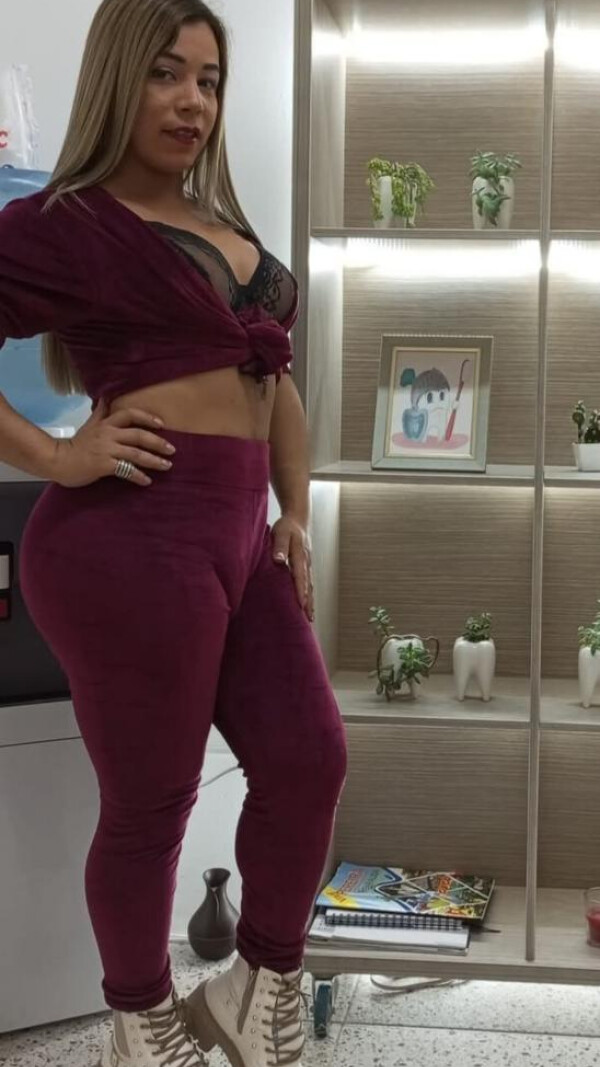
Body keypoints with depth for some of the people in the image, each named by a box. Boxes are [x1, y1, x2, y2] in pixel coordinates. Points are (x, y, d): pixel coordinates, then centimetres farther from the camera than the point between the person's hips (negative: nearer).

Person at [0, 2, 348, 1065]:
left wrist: (296, 516, 17)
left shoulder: (224, 228, 19)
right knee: (149, 804, 3)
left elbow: (274, 380, 26)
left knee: (308, 761, 10)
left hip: (239, 535, 8)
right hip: (133, 538, -8)